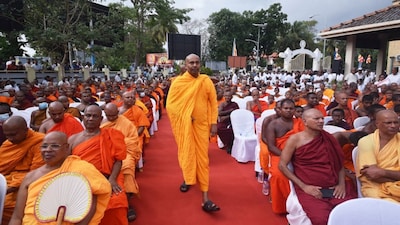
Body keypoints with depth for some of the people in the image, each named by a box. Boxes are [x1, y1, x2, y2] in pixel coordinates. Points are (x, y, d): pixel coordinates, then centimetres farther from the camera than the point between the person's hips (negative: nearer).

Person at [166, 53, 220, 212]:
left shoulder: (206, 81, -1)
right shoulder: (178, 82, -4)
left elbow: (213, 103, 2)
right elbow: (170, 104, -3)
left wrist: (213, 123, -4)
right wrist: (182, 117, -13)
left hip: (201, 125, 0)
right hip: (183, 125, 0)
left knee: (202, 158, 0)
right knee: (186, 153, 12)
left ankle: (205, 198, 1)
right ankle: (187, 179, 41)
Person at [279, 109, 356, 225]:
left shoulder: (329, 138, 12)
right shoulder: (295, 139, -2)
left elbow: (340, 163, 17)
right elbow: (282, 165, -4)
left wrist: (342, 184, -1)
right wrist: (303, 186, -10)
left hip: (335, 188, 5)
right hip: (310, 190, -4)